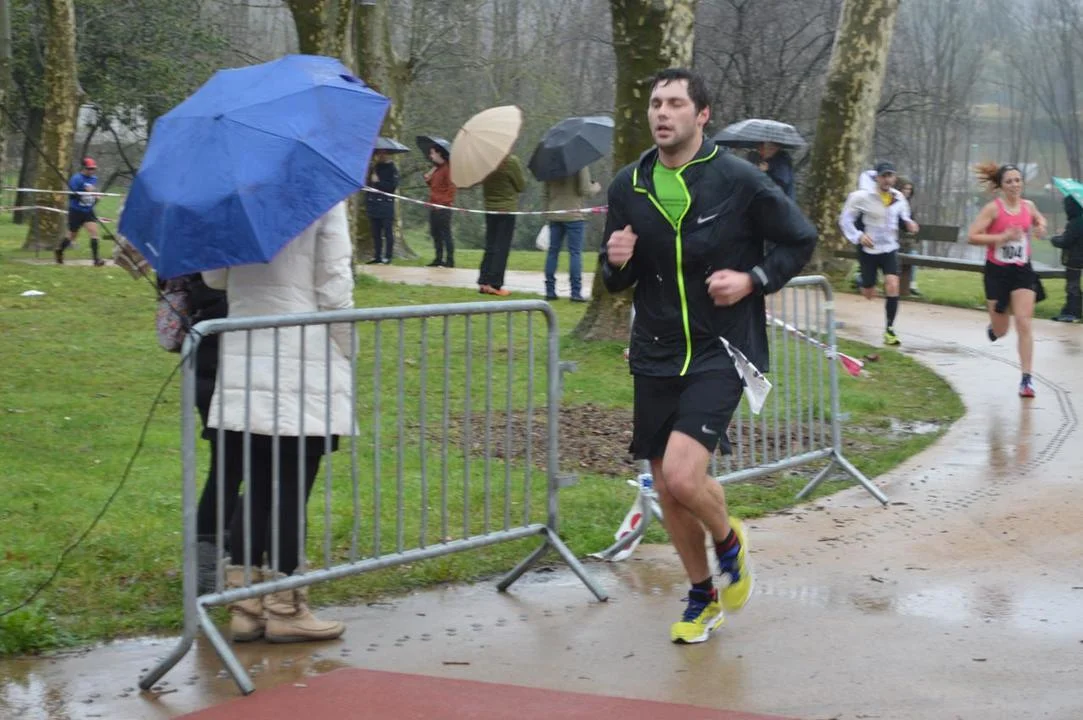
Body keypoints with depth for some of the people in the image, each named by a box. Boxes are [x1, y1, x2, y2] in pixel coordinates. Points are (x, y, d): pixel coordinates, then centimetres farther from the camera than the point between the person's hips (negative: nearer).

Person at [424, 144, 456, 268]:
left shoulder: (447, 168, -10)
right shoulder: (435, 169, 18)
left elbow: (451, 187, -16)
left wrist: (446, 201, -18)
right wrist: (427, 177, 7)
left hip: (443, 207, -9)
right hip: (434, 206, 9)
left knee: (445, 234, -8)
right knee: (435, 234, 11)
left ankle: (450, 260, -7)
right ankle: (438, 259, 16)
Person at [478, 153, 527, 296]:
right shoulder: (511, 161, -17)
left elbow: (482, 182, 9)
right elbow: (522, 186, -8)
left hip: (489, 208, 5)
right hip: (507, 209, -5)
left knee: (490, 247, 14)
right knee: (502, 248, -1)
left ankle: (483, 282, 11)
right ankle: (495, 284, -3)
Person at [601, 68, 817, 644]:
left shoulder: (738, 180, -9)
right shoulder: (628, 186, 3)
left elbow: (800, 239, 2)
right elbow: (616, 279, 14)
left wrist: (753, 279, -12)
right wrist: (616, 263, -9)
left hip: (720, 353, -5)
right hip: (654, 356, 5)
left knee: (683, 472, -21)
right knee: (666, 489, 9)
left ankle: (728, 539, 13)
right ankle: (703, 596, 32)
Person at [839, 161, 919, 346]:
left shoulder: (898, 197, -2)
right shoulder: (863, 197, -16)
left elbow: (903, 215, 17)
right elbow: (845, 219, -10)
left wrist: (908, 223, -5)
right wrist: (858, 236, -24)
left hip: (889, 249, 2)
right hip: (868, 250, -2)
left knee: (892, 285, -20)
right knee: (868, 293, 8)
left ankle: (889, 329, -11)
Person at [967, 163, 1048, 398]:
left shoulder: (1028, 206, 2)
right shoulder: (993, 208, -12)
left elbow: (1040, 220, 26)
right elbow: (972, 236, -17)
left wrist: (1040, 227, 2)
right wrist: (1003, 236, -24)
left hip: (1022, 272, 2)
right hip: (997, 271, -2)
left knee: (1024, 324, -9)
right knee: (1001, 331, 8)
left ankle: (1027, 379, -6)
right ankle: (993, 327, 48)